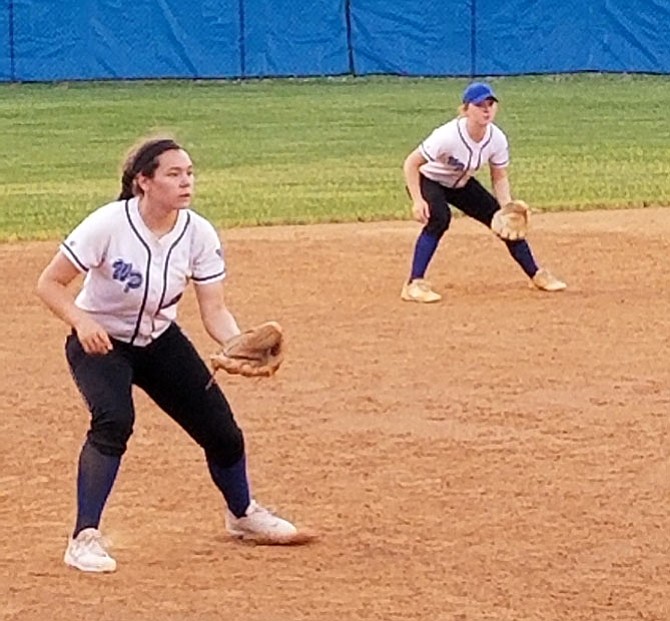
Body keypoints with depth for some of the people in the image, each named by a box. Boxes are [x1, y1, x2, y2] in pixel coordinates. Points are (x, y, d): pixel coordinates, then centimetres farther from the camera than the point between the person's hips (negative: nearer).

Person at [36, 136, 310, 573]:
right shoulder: (109, 225, -28)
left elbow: (214, 311, -15)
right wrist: (81, 321, -39)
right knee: (114, 420, -31)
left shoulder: (199, 234, -16)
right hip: (100, 343, -4)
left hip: (160, 341, 5)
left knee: (220, 428, 4)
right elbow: (49, 283, -22)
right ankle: (85, 538, -21)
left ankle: (242, 514, 35)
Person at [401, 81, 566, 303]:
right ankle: (414, 284, -30)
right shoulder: (448, 136, -36)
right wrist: (417, 200, -37)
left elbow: (499, 178, -5)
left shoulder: (497, 139, -19)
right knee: (439, 218, -34)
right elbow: (411, 164, -29)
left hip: (461, 184, 6)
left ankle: (536, 274, 18)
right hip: (429, 181, -6)